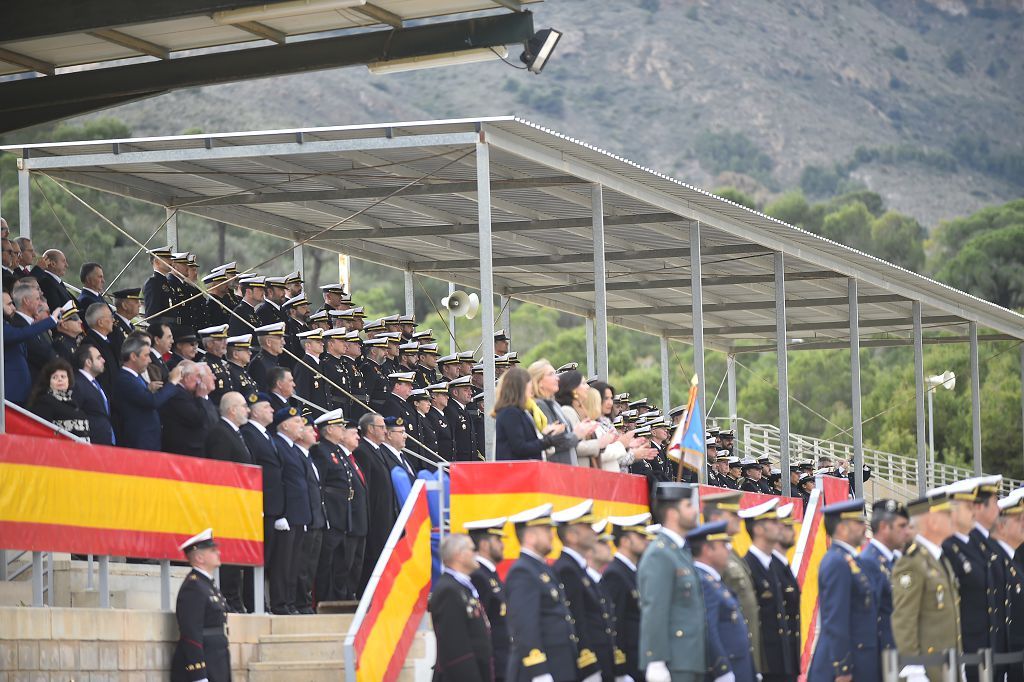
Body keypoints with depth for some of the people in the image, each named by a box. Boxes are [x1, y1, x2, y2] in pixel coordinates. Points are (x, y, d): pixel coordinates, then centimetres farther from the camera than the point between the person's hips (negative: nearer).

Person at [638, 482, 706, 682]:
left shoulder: (681, 552, 19)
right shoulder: (660, 555, -12)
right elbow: (654, 613, -18)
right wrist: (656, 663, -22)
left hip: (688, 660, 10)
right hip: (672, 664, -10)